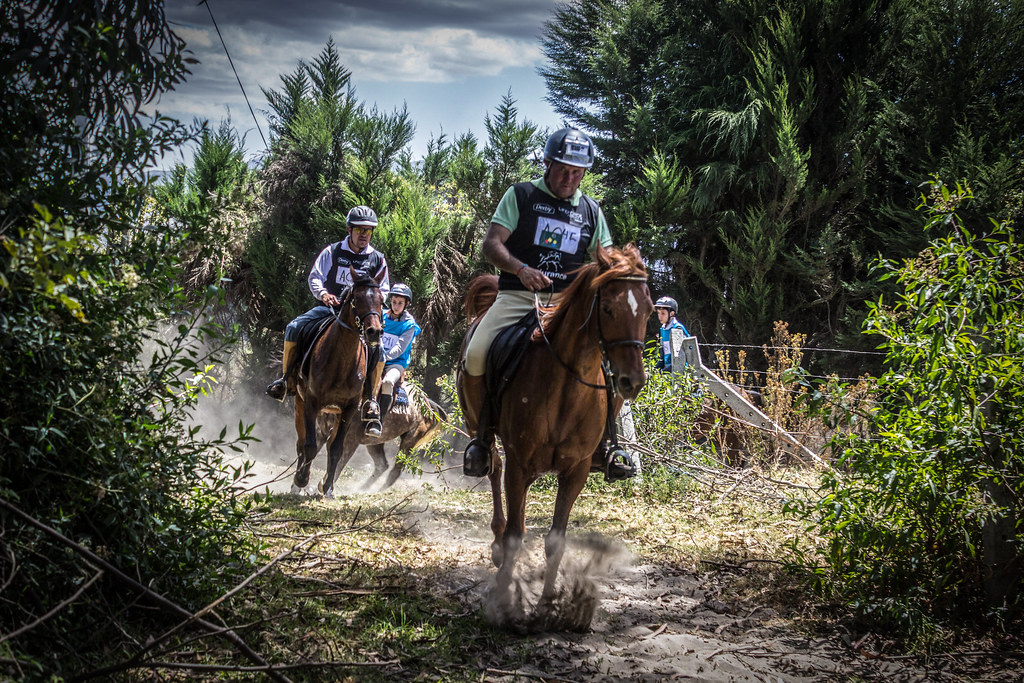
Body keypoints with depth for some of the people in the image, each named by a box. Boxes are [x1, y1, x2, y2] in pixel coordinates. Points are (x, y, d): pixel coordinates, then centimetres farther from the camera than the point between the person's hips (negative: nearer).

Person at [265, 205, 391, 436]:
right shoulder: (332, 252, 5)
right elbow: (314, 277, 6)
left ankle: (370, 402, -25)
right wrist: (322, 293, -15)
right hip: (330, 306, 1)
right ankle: (287, 379, -4)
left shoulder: (378, 260, 7)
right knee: (294, 328, -21)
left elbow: (383, 291, 14)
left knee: (377, 346, -29)